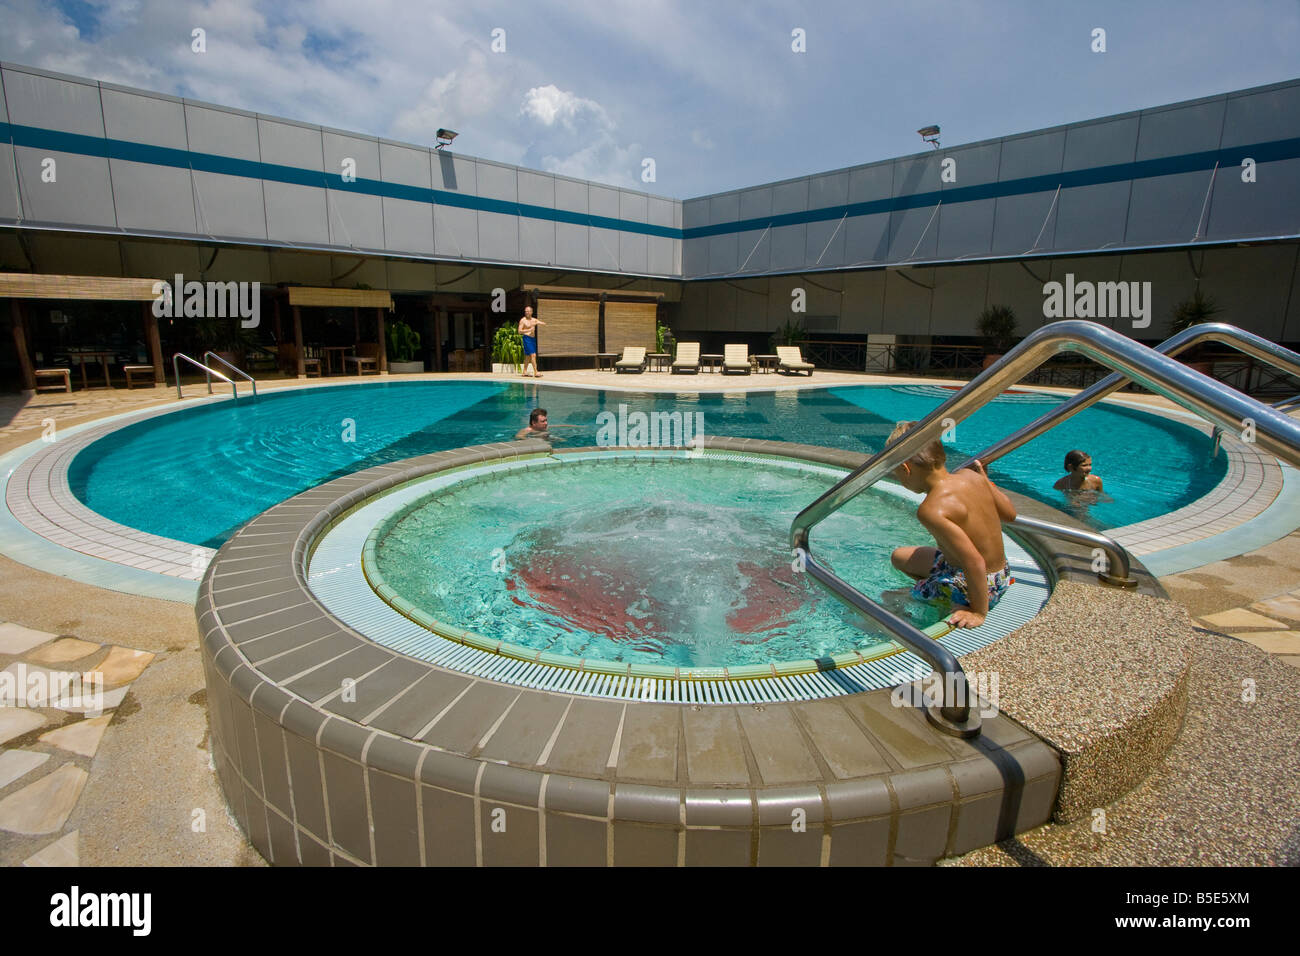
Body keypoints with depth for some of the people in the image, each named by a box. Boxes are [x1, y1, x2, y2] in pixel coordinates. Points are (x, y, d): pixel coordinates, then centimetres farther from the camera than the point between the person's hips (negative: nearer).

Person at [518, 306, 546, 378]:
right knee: (533, 355, -15)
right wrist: (529, 330, -19)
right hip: (527, 338, -7)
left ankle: (525, 371, 20)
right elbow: (520, 331, -9)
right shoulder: (523, 320, -3)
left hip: (533, 338, 7)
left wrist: (536, 323, -12)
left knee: (528, 356, 12)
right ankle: (535, 372, -18)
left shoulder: (534, 320, 14)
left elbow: (544, 323, 6)